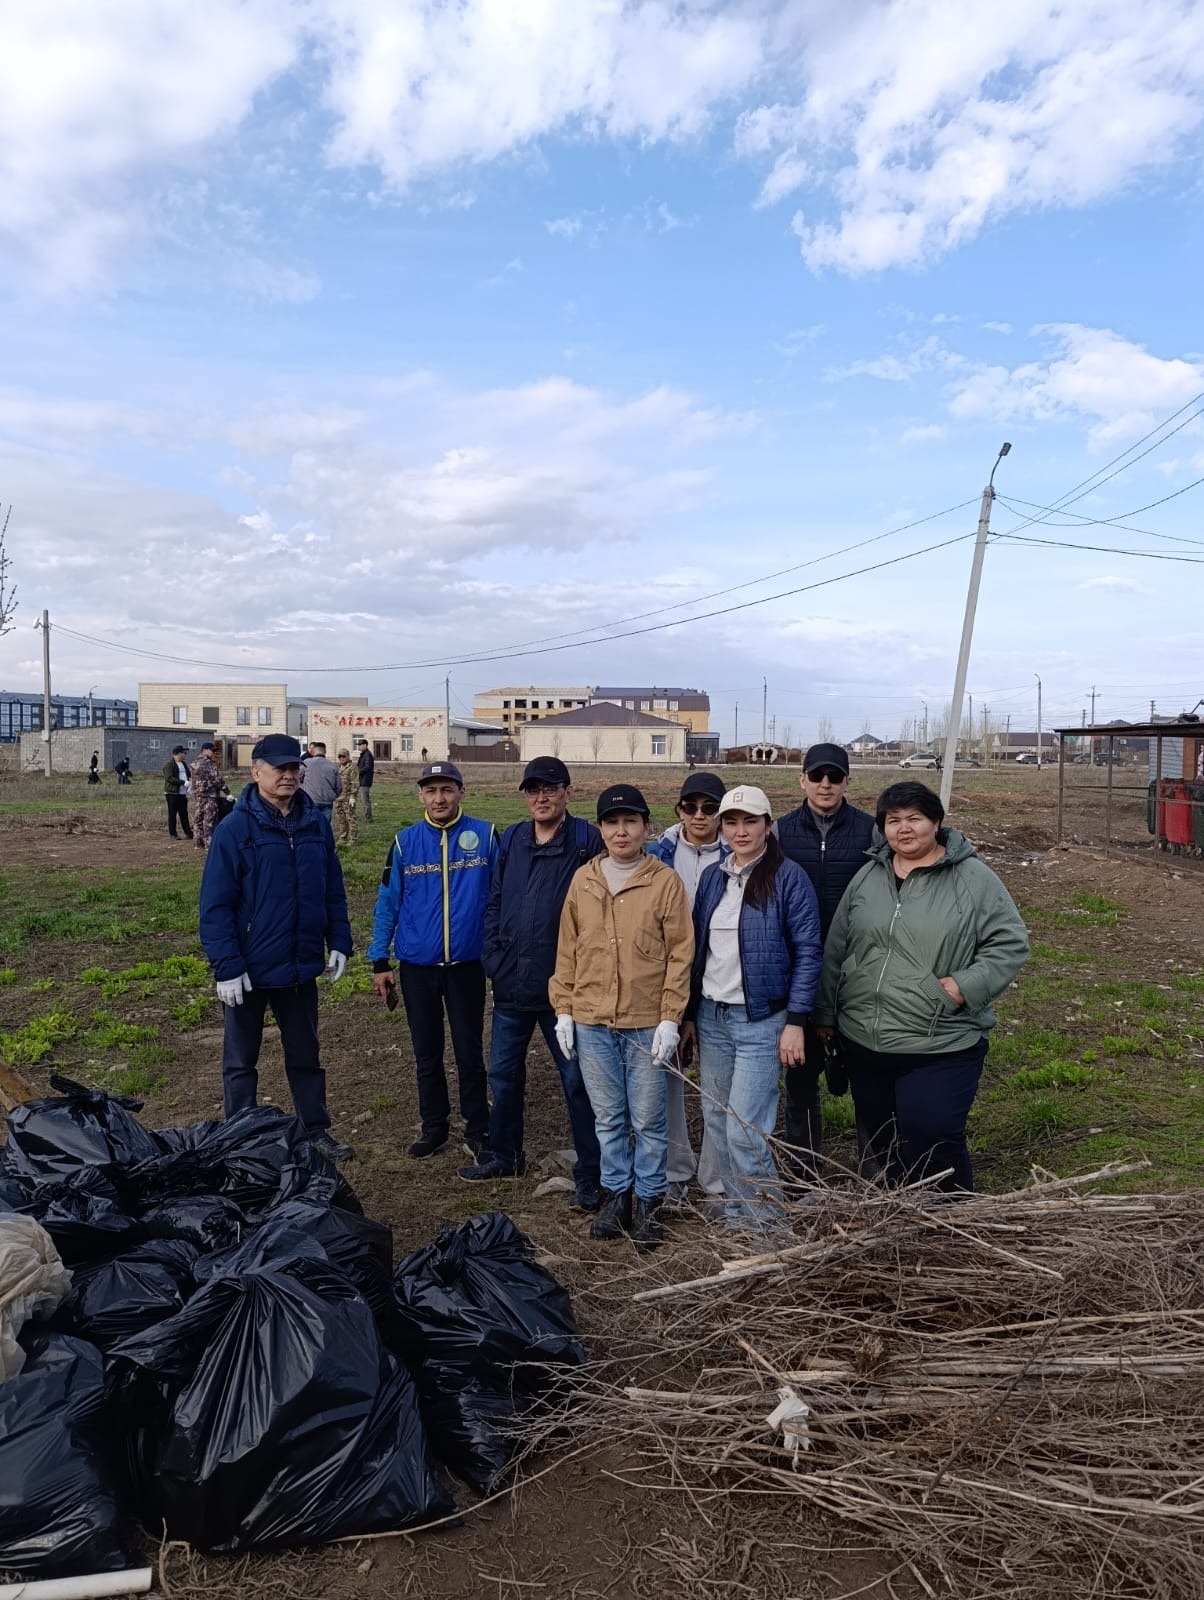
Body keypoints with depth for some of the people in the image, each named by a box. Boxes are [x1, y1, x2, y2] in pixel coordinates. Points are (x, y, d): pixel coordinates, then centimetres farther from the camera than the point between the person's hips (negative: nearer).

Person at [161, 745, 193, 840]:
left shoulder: (184, 764, 17)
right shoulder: (168, 764, -7)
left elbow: (189, 774, 25)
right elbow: (169, 778, -17)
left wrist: (190, 780, 1)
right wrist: (183, 782, -22)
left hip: (183, 793, 7)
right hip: (172, 793, -7)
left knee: (184, 814, 8)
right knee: (172, 814, 0)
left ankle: (188, 833, 9)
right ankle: (173, 834, 5)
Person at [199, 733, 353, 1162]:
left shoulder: (316, 824, 1)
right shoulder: (235, 829, -12)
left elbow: (333, 890, 8)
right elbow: (215, 905, -13)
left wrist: (339, 943, 2)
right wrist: (227, 966, -17)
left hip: (301, 966, 4)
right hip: (249, 970, -4)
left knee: (305, 1055, 18)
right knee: (241, 1061, 13)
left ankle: (316, 1132, 31)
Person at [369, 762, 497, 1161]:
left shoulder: (485, 835, -7)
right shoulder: (405, 842, -1)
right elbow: (387, 904, 4)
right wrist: (379, 962, 2)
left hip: (467, 964, -2)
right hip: (417, 967, 2)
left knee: (469, 1052, 8)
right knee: (427, 1053, 15)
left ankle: (477, 1131, 24)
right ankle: (434, 1126, 31)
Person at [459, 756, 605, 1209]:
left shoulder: (587, 841, -10)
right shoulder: (511, 840, 7)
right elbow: (495, 903, 13)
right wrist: (494, 958, 5)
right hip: (511, 983, 6)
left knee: (577, 1078, 5)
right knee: (503, 1073, 17)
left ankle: (589, 1174, 18)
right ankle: (503, 1156, 36)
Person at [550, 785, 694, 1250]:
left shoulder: (665, 881, -5)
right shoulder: (583, 880, 5)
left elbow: (680, 953, -6)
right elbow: (567, 949, 8)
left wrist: (670, 1018, -9)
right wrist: (564, 1009, 4)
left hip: (647, 1024, -3)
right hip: (591, 1023, 3)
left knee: (648, 1121, 8)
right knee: (608, 1119, 14)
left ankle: (648, 1203, 24)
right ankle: (616, 1195, 30)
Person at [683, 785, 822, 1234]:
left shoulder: (789, 877, -8)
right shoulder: (712, 877, 9)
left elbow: (808, 953, -9)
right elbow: (698, 947, 13)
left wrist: (795, 1022, -13)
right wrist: (690, 1013, 13)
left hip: (761, 1019, -6)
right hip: (710, 1015, 6)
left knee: (745, 1129, -7)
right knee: (716, 1120, 12)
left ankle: (762, 1219, 13)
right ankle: (736, 1204, 30)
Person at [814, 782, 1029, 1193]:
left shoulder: (973, 879, -6)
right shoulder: (868, 876, 8)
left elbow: (1011, 943, -6)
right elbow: (836, 950, 13)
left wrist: (966, 986, -17)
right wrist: (826, 1015, 14)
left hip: (942, 1047, -5)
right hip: (863, 1042, 5)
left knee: (931, 1142, -7)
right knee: (884, 1145, 16)